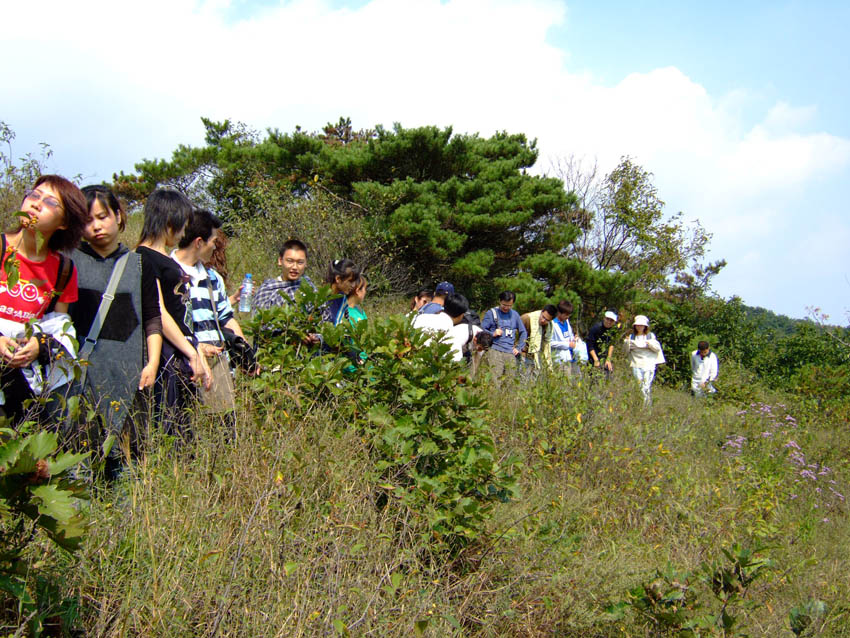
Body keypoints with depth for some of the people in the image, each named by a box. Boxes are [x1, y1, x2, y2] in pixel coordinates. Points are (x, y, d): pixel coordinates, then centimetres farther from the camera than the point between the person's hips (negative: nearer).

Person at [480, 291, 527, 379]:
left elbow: (523, 332, 22)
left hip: (510, 353, 4)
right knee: (494, 379, -16)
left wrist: (519, 348, 12)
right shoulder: (492, 313, 5)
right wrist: (492, 334, -12)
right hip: (495, 351, -4)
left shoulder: (515, 314, 16)